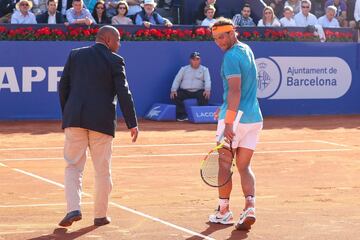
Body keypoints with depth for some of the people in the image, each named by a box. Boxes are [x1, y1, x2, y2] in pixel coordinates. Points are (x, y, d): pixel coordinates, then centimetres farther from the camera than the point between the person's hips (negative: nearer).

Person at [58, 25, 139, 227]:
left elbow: (63, 87, 9)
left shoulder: (75, 55, 8)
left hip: (74, 119, 2)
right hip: (102, 120, -2)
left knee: (73, 166, 7)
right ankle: (101, 215, 15)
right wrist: (132, 124, -3)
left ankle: (74, 209, -11)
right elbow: (124, 93, -7)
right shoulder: (115, 61, -2)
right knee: (103, 170, 10)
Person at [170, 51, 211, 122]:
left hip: (198, 91, -1)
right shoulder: (184, 69, 15)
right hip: (184, 91, 2)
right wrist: (173, 90, -12)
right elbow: (177, 80, 6)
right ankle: (182, 115, -23)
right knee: (175, 95, -27)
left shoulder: (204, 69, 11)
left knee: (205, 95, -33)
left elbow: (207, 80, -4)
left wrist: (207, 90, -25)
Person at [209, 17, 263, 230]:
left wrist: (229, 121, -25)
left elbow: (235, 90, -23)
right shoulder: (247, 50, 13)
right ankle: (250, 207, -11)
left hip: (235, 119, -8)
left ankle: (224, 212, 17)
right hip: (254, 118, 8)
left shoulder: (231, 56, -15)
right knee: (244, 167, 8)